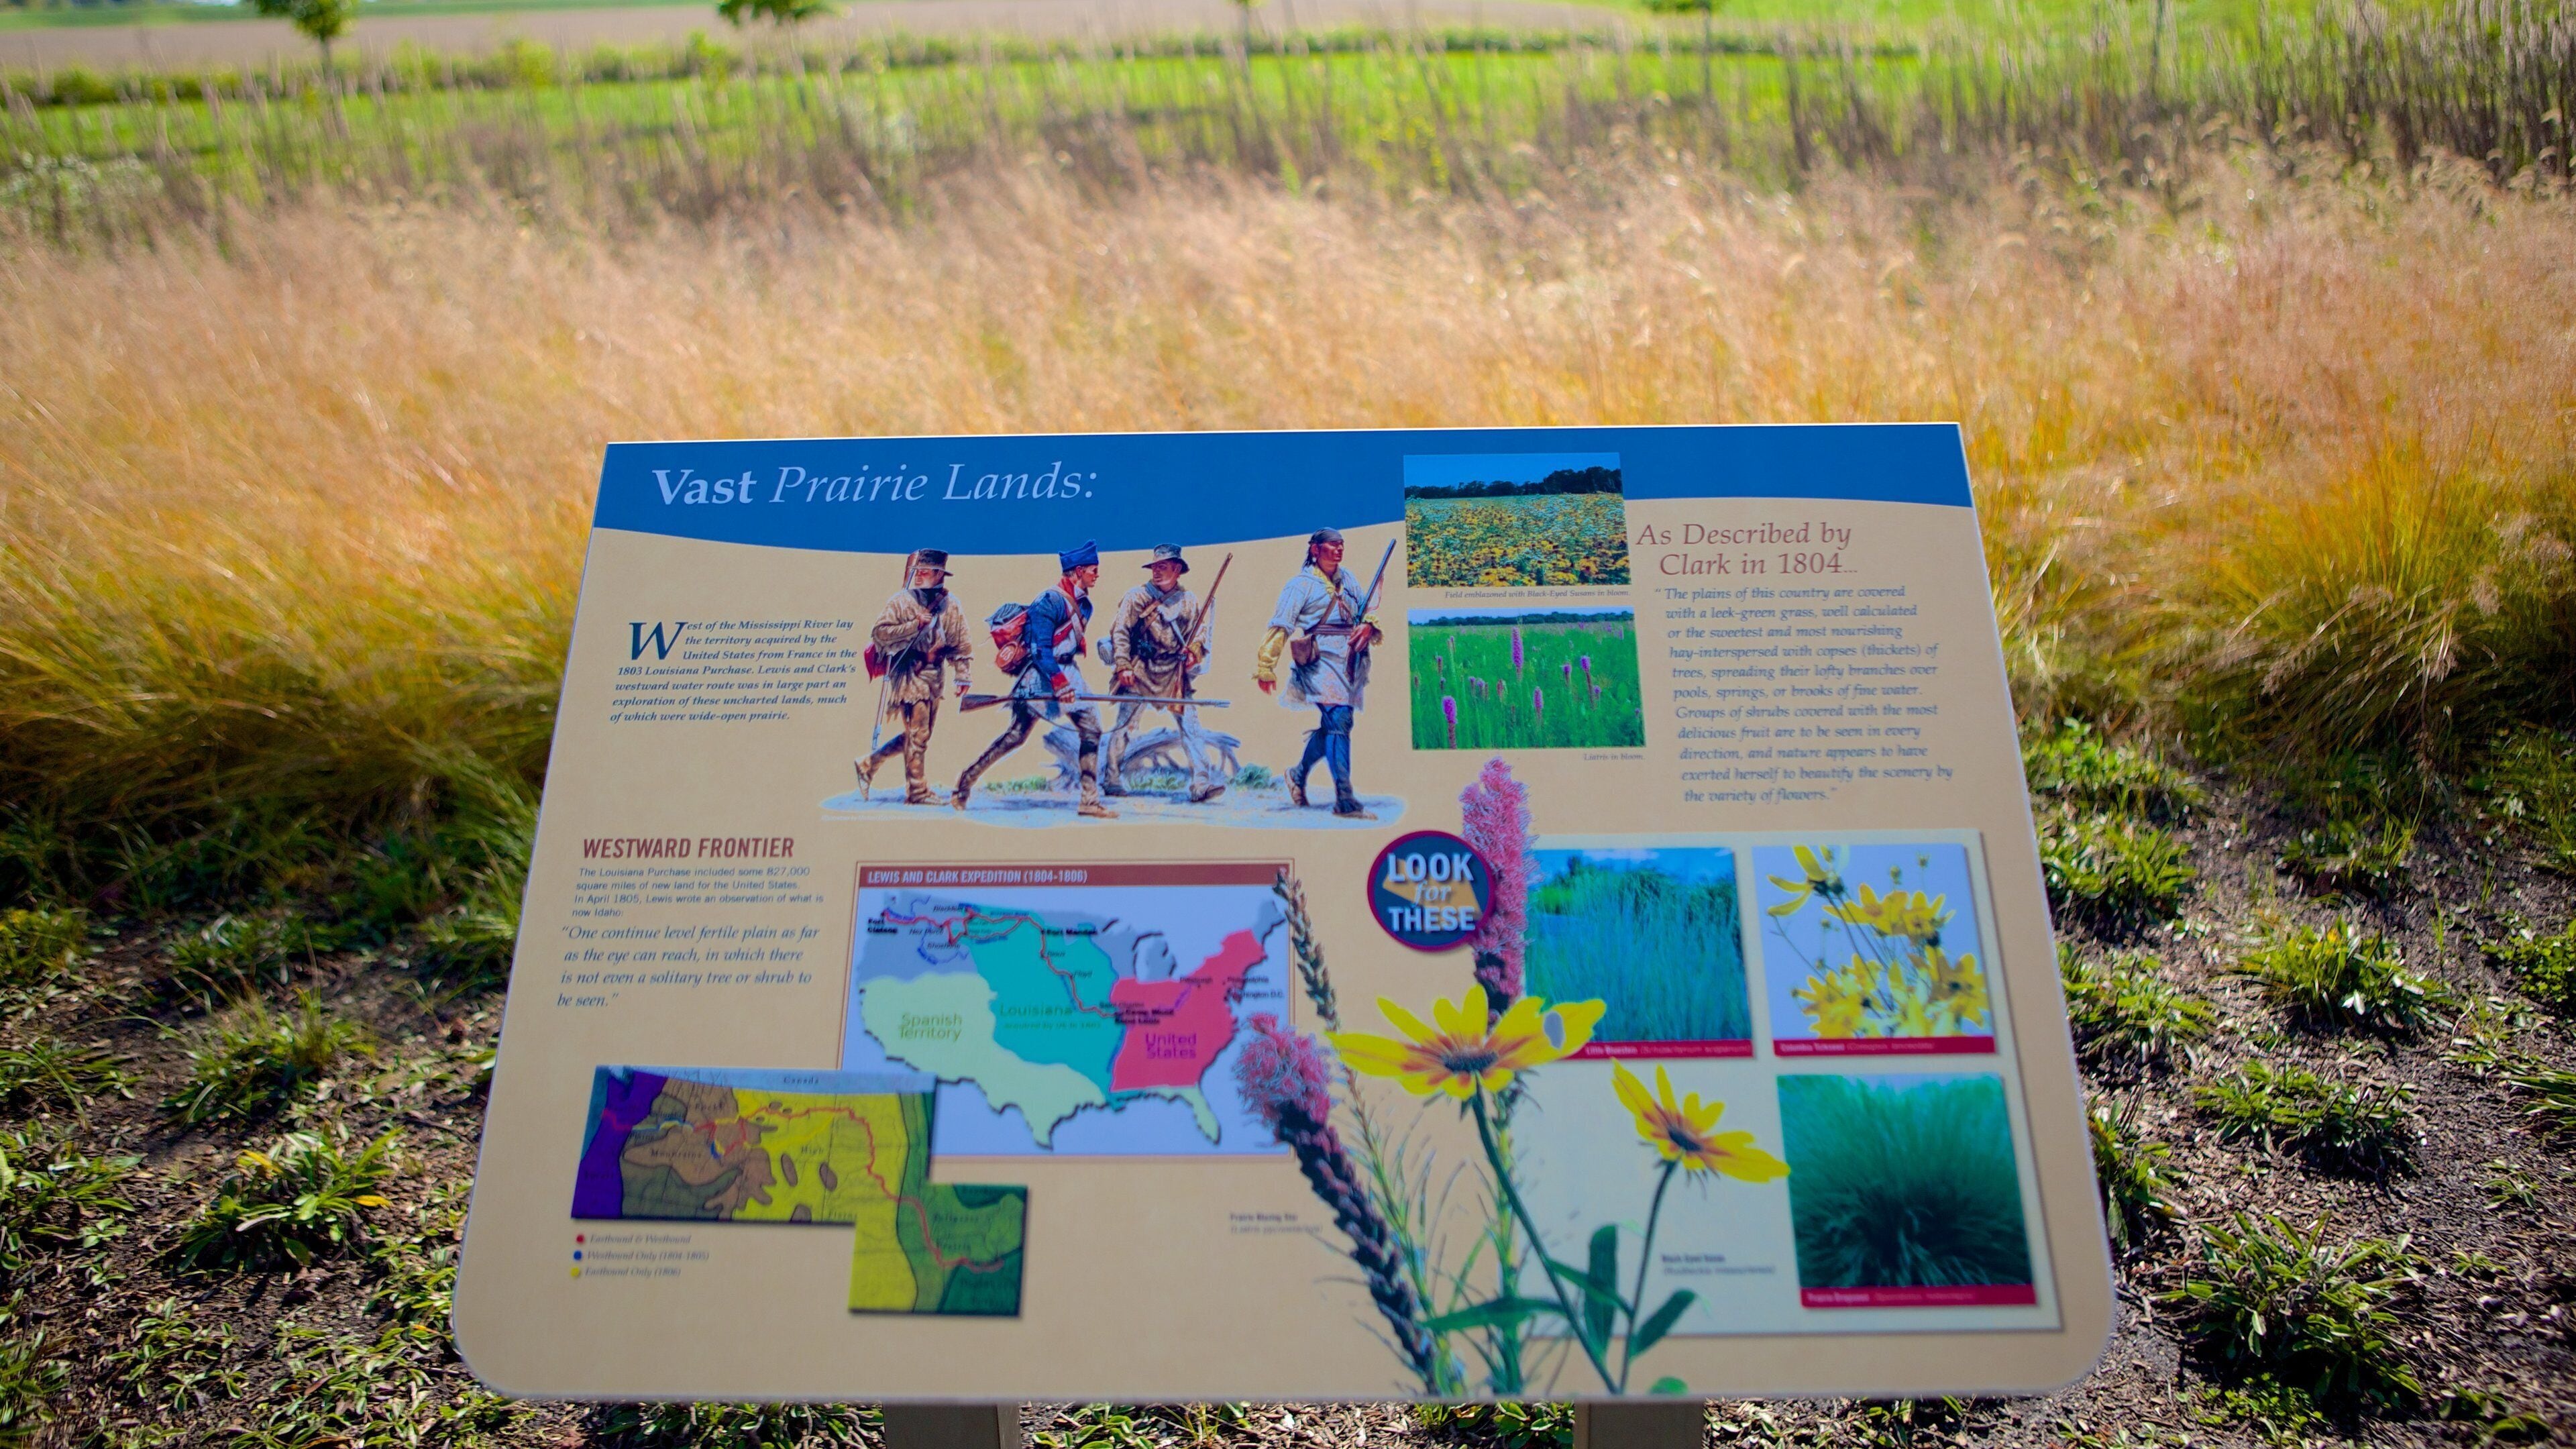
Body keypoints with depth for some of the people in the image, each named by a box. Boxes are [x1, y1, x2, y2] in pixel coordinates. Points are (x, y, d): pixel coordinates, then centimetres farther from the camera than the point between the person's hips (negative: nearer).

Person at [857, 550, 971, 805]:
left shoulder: (950, 605, 8)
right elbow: (879, 633, -10)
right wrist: (914, 625, -19)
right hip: (909, 676, -6)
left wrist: (962, 676, 3)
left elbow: (961, 643, 10)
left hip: (935, 677, 6)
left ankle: (868, 763, 27)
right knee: (917, 734, -7)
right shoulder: (901, 601, -5)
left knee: (918, 735, 12)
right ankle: (917, 792, 1)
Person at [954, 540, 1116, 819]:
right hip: (1042, 674, -8)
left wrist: (1071, 677, 16)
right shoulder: (1049, 601, -15)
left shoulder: (1084, 605, 12)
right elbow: (1039, 649, -20)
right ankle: (965, 784, 8)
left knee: (1091, 730, -3)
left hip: (1067, 673, 8)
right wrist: (1058, 682, -26)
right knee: (1016, 736, -6)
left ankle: (1089, 801, 0)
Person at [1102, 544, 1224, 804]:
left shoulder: (1188, 601, 8)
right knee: (1124, 723, 1)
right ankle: (1109, 780, 14)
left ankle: (1202, 784, -8)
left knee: (1190, 724, -6)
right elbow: (1120, 630, -4)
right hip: (1140, 670, -2)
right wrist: (1123, 666, -12)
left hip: (1173, 673, 3)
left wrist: (1194, 651, -8)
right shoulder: (1138, 595, -1)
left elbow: (1199, 631, 14)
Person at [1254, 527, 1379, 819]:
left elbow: (1369, 610, 14)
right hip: (1319, 658, -7)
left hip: (1349, 661, 7)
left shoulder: (1348, 579, 19)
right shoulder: (1302, 584, 0)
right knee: (1338, 720, -17)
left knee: (1332, 724, 11)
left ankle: (1299, 775, 34)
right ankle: (1345, 800, -18)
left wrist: (1368, 626, -10)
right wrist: (1266, 667, -9)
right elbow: (1280, 626, -4)